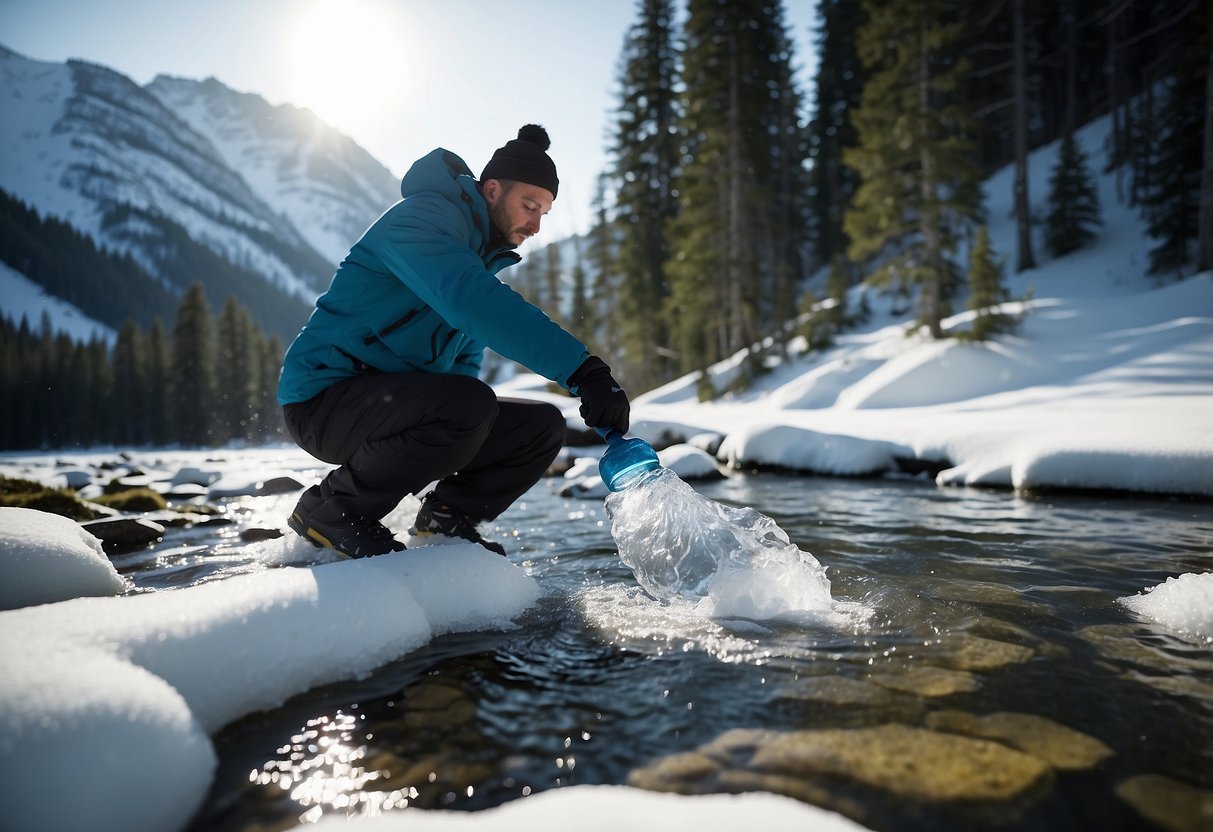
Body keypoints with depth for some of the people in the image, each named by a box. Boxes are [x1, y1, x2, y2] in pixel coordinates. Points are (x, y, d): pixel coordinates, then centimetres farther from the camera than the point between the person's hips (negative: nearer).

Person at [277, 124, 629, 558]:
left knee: (543, 426, -2)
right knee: (469, 406, -36)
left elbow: (466, 357, 21)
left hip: (398, 402, 8)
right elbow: (473, 301, -34)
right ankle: (330, 510, -14)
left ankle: (446, 520, 10)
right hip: (327, 395, -8)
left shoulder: (483, 255, 16)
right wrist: (582, 369, -42)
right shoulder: (422, 216, -14)